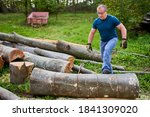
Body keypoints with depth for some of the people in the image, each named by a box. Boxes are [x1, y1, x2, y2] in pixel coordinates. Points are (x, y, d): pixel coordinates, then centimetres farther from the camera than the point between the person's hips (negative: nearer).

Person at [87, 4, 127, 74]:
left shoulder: (112, 19, -20)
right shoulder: (96, 21, -9)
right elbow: (92, 33, 1)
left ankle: (106, 68, -38)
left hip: (112, 39, -5)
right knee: (104, 58, 9)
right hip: (103, 41, 5)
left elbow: (123, 28, -17)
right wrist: (89, 44, -5)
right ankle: (110, 73, 28)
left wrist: (124, 40, -28)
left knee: (107, 49, -35)